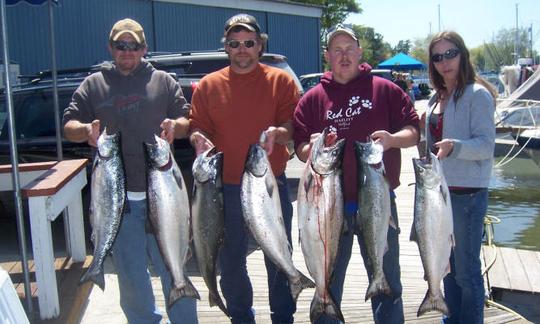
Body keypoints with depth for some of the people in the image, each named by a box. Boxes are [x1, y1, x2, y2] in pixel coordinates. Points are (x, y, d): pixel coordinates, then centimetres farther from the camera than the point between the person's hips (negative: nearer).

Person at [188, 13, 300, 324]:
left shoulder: (281, 80, 1)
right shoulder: (208, 85, 5)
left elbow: (295, 127, -4)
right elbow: (197, 127, 6)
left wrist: (278, 133, -26)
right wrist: (199, 139, -18)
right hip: (227, 186, 2)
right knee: (231, 260, 12)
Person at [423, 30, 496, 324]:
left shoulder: (477, 94, -11)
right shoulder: (436, 97, 12)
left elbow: (486, 145, -17)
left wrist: (454, 146, -33)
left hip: (467, 193, -8)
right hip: (439, 190, 8)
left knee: (466, 269, 0)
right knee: (446, 264, 18)